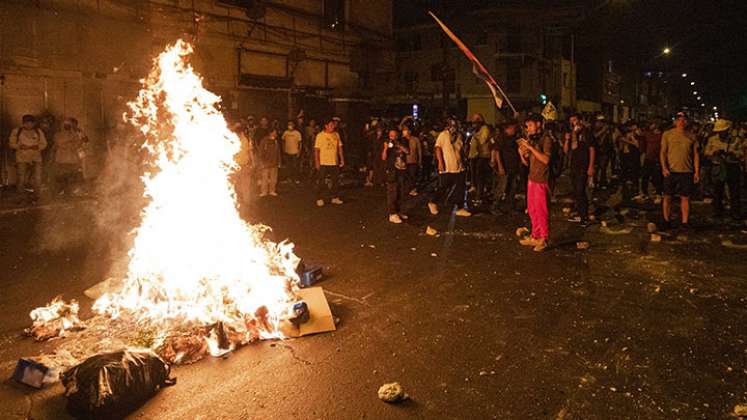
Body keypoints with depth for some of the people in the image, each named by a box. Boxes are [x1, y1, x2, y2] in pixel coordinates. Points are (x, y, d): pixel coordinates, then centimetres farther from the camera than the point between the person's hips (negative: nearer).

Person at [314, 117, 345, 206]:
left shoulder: (336, 135, 7)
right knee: (321, 182, 1)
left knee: (335, 181, 10)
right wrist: (317, 162, -10)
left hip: (335, 162, 4)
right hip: (323, 163, -4)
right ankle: (320, 199, 8)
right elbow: (316, 150, -6)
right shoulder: (320, 135, -5)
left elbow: (339, 147, 11)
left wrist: (342, 159, 6)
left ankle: (335, 197, 22)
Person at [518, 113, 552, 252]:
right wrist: (521, 153, -4)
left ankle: (544, 240, 5)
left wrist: (530, 147, -21)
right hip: (532, 179, 7)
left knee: (541, 211, -3)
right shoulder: (531, 139, 14)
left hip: (541, 181, -7)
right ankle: (534, 237, 19)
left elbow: (546, 159, -21)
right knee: (532, 211, 11)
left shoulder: (546, 139, -8)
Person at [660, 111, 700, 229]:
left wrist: (697, 171, 4)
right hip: (670, 171, -1)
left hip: (687, 171, 2)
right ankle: (666, 220, 15)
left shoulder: (691, 136, 9)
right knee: (667, 197, 3)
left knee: (685, 197, 3)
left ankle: (685, 222, 10)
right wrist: (664, 167, -11)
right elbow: (663, 152, 1)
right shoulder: (667, 134, 3)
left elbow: (696, 154, 11)